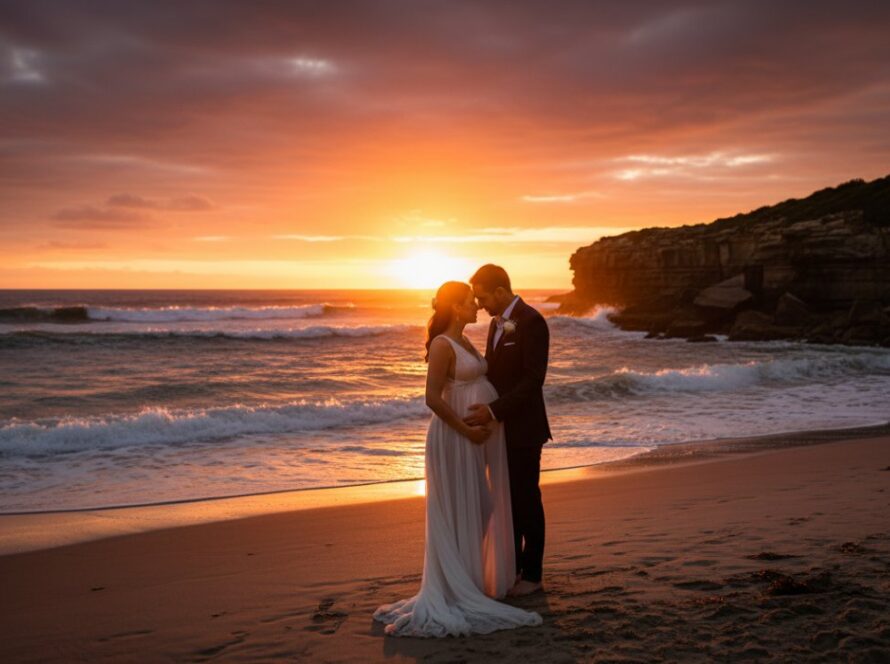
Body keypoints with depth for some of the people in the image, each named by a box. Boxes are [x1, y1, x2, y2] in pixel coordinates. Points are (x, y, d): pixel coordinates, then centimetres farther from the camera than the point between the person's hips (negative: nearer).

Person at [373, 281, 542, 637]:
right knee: (456, 510, 0)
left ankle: (469, 578, 29)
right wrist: (467, 430, -17)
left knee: (478, 508, 16)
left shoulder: (464, 342, 12)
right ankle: (456, 591, 11)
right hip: (455, 435, -9)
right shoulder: (442, 344, -16)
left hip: (476, 434, 9)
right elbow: (433, 398, -21)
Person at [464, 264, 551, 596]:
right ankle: (512, 567, 25)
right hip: (500, 426, 8)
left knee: (527, 499, 2)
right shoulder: (497, 322, 12)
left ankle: (532, 574, 14)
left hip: (523, 428, -8)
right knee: (508, 498, 14)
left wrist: (494, 410, -28)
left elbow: (534, 379, -23)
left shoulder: (531, 322, -16)